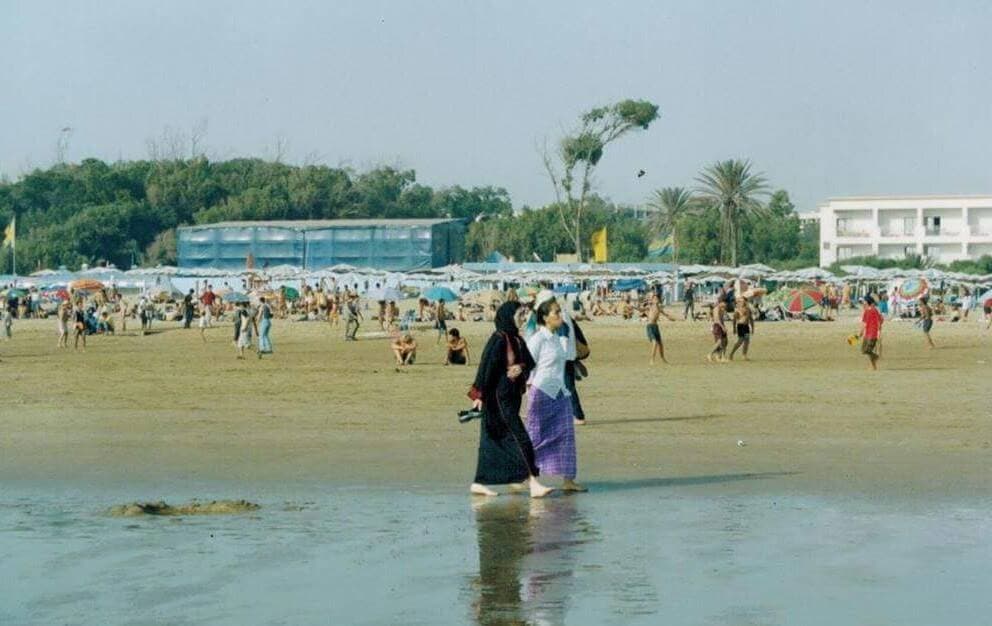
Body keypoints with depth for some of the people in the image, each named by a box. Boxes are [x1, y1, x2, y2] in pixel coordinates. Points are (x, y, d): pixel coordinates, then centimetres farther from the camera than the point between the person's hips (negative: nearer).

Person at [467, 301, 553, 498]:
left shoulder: (516, 339, 11)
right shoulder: (498, 340, -15)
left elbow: (530, 362, 10)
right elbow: (487, 366, -16)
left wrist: (520, 367, -13)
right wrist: (479, 395, -18)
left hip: (512, 395, 9)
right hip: (498, 397, -9)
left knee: (494, 441, 12)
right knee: (519, 438, -11)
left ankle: (479, 483, 18)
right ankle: (532, 483, -13)